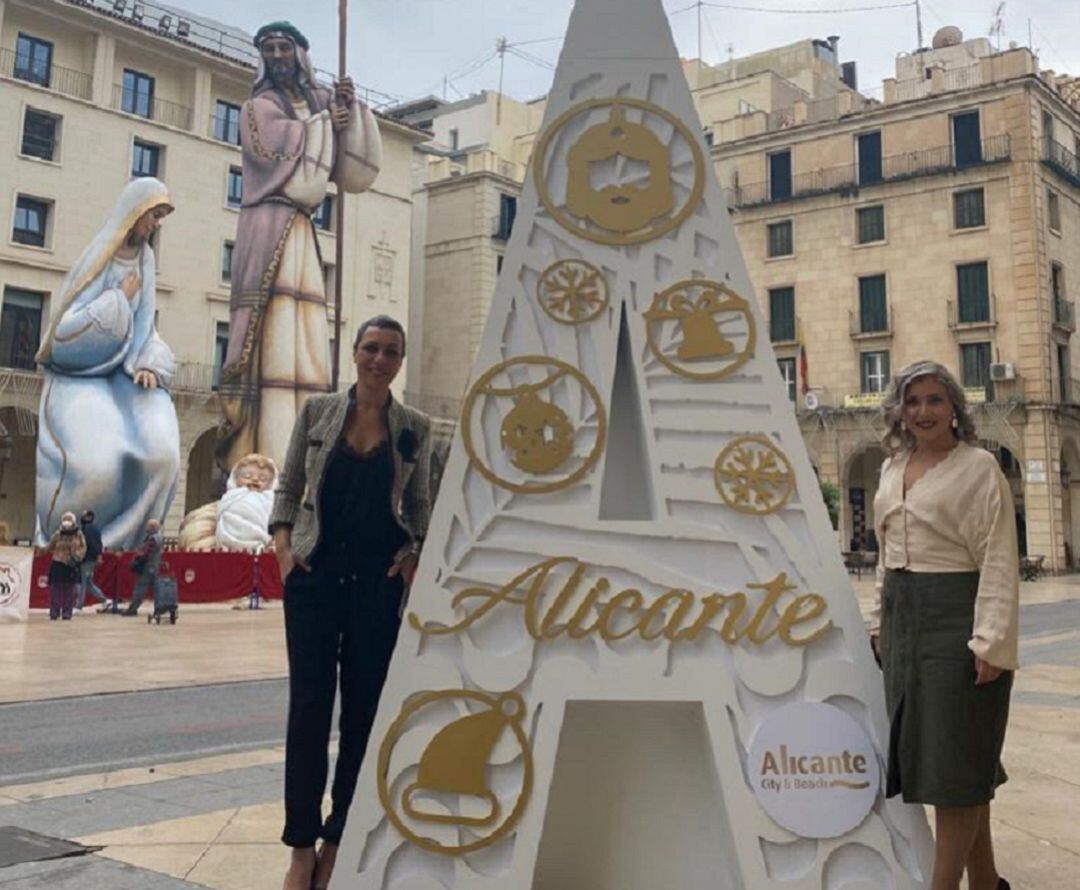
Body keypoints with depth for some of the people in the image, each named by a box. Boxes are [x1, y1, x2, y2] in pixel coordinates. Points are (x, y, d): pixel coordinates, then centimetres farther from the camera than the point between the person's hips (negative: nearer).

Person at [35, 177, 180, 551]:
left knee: (160, 452, -22)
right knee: (94, 462, -27)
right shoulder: (98, 256, -9)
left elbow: (144, 324, 6)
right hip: (80, 373, -5)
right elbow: (67, 326, -14)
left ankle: (113, 540, -8)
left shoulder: (145, 257, 7)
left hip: (124, 371, 5)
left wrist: (149, 364, -12)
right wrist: (120, 299, -11)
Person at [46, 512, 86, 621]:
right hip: (58, 564, 0)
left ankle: (67, 614, 9)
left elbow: (83, 548, 4)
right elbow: (49, 548, 6)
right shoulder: (57, 535, -1)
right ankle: (54, 613, 7)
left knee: (69, 591, 2)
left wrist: (77, 555, -12)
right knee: (56, 589, -1)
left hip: (72, 565, 1)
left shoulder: (79, 535, 1)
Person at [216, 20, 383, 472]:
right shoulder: (258, 106, 9)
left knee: (304, 344, -2)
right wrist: (325, 122, 4)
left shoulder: (319, 103, 23)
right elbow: (279, 148, -12)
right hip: (269, 229, -6)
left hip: (302, 233, 6)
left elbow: (357, 171, 14)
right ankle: (264, 464, -22)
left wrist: (350, 109, 5)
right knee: (271, 337, -17)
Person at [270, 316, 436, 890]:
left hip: (380, 580, 1)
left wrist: (415, 552, -4)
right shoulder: (317, 412, 5)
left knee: (363, 708, 5)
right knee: (308, 704, 1)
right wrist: (281, 540, -4)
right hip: (315, 574, 0)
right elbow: (288, 487, 10)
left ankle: (338, 842, 19)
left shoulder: (415, 428, 6)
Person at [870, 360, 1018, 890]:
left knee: (956, 764, -2)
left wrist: (991, 642, -18)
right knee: (925, 751, 11)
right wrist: (881, 623, 17)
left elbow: (999, 561, -12)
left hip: (956, 618, -7)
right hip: (904, 620, 7)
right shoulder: (893, 469, 13)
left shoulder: (979, 468, -6)